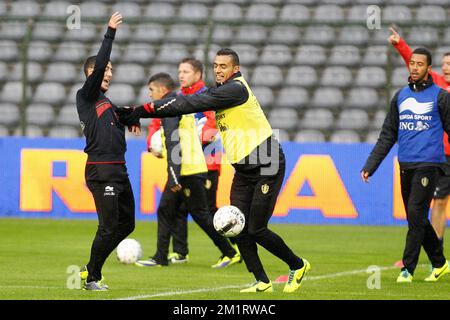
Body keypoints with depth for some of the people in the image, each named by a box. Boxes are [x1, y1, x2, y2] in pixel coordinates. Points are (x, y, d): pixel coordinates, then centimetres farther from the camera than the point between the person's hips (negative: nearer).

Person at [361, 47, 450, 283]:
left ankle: (408, 269, -8)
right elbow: (387, 135, 16)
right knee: (417, 219, 8)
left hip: (428, 164, -5)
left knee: (416, 214, -12)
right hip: (405, 166, 5)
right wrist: (370, 166, 10)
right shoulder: (400, 96, 14)